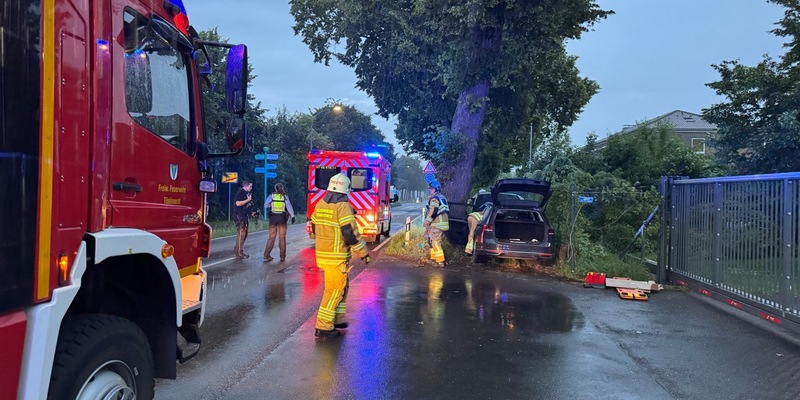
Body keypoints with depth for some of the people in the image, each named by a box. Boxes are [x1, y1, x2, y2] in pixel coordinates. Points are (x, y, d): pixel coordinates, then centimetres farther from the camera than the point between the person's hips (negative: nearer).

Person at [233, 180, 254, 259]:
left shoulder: (247, 193, 17)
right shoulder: (240, 193, -11)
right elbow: (238, 203, -23)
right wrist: (248, 200, -18)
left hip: (245, 216, 10)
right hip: (239, 216, -10)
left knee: (244, 234, 14)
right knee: (241, 234, -9)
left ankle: (237, 249, 23)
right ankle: (239, 253, -6)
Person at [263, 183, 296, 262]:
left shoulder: (271, 195, -1)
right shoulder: (285, 196, -3)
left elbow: (265, 205, -2)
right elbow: (289, 207, -8)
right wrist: (292, 216, -3)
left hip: (273, 217, 1)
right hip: (282, 218, -1)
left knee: (271, 237, 7)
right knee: (282, 237, 8)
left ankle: (266, 255, 3)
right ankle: (282, 256, 10)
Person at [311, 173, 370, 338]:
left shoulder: (320, 204, 8)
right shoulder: (343, 206, -15)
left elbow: (314, 228, 18)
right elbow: (350, 233, -18)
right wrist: (363, 252, -8)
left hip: (322, 254, 8)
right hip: (337, 257, -8)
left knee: (342, 286, 20)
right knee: (334, 290, 0)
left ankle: (337, 320, 27)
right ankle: (323, 327, 3)